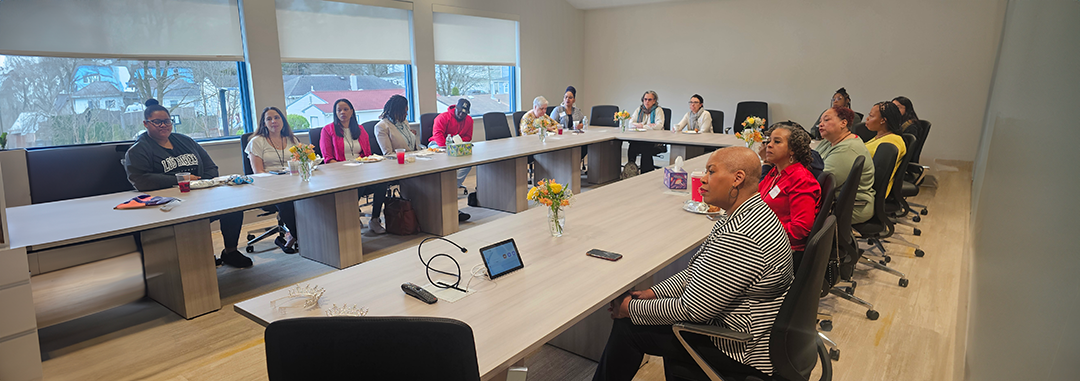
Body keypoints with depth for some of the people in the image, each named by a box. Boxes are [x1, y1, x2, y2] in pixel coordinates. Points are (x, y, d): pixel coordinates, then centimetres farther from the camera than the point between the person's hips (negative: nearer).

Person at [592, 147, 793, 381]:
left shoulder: (740, 238, -32)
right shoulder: (756, 213, 3)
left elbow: (691, 310, -27)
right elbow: (697, 273, 10)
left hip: (739, 352, -10)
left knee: (627, 327, -2)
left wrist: (631, 308, -14)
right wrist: (654, 292, 4)